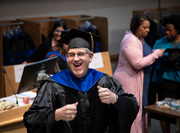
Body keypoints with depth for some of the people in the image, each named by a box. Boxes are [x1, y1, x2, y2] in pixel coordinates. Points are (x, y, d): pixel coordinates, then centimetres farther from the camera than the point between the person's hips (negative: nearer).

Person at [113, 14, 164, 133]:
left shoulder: (140, 38, 14)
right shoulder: (130, 40, -18)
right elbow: (137, 63, -23)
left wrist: (157, 53, 8)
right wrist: (156, 54, -17)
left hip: (140, 80, 10)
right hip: (129, 81, -10)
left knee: (141, 109, 12)